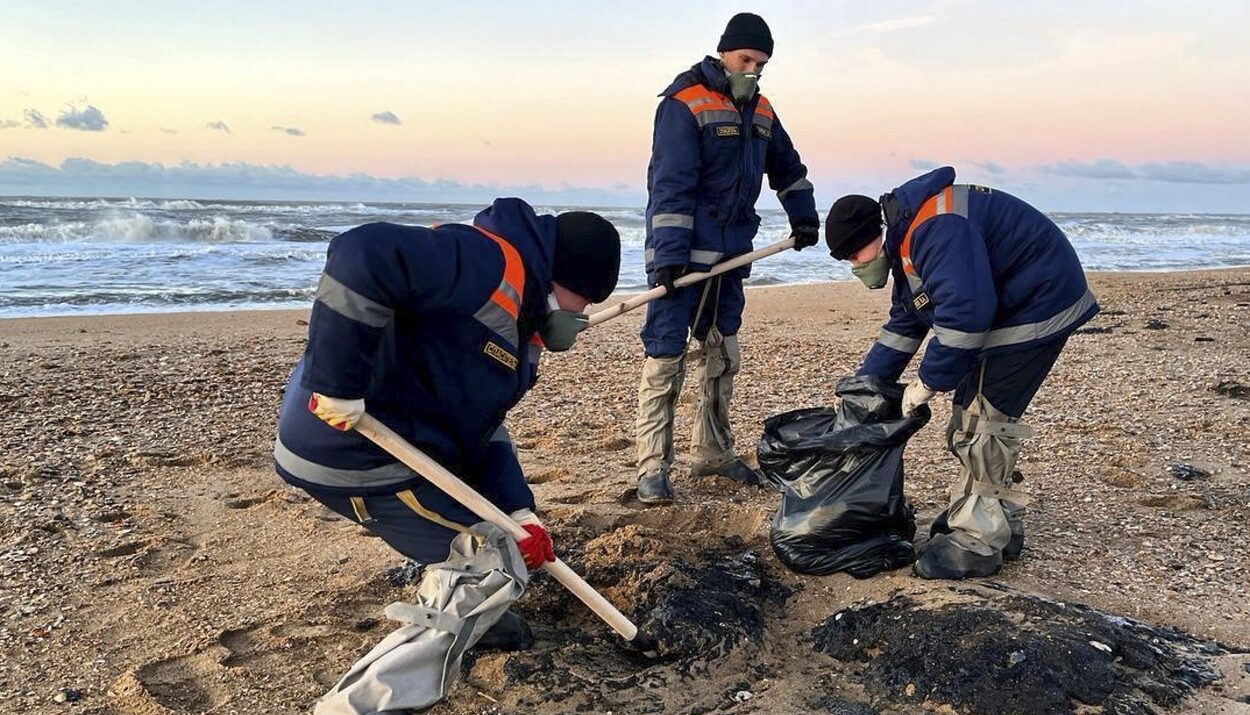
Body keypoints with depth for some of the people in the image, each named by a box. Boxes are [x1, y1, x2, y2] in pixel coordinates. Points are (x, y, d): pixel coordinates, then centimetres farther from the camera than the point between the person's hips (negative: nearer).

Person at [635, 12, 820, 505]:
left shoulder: (760, 111, 14)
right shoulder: (684, 104, -10)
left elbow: (787, 168, 31)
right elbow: (670, 185, -19)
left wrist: (804, 218, 32)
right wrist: (669, 253, -25)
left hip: (731, 255, 8)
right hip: (683, 255, -8)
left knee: (723, 355, 13)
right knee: (665, 357, -8)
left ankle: (712, 453, 26)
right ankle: (652, 468, -3)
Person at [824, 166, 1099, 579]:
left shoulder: (935, 228, -26)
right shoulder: (907, 241, 9)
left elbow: (964, 312, -34)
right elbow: (904, 324, 15)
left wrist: (929, 382, -23)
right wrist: (862, 385, 12)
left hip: (1037, 307, -11)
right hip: (1004, 309, 11)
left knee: (983, 420, -10)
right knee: (971, 417, 13)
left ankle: (977, 543, -1)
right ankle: (1004, 525, 24)